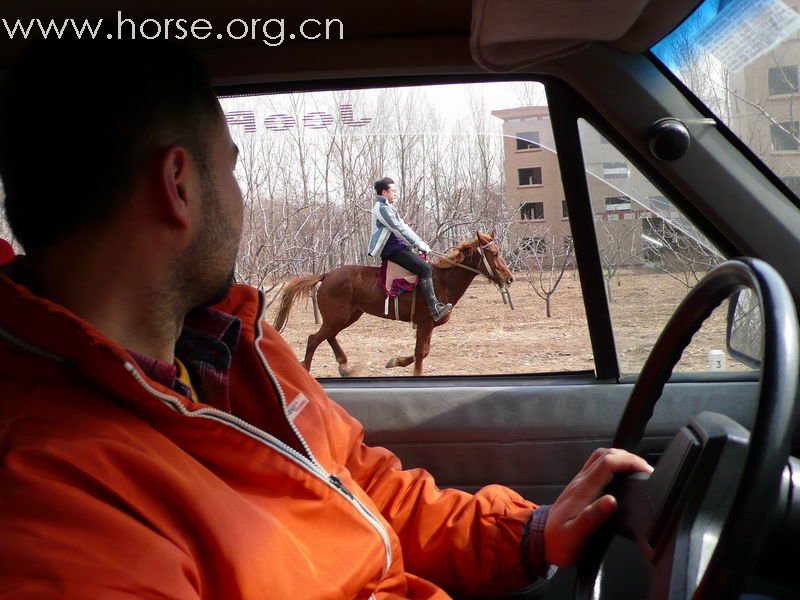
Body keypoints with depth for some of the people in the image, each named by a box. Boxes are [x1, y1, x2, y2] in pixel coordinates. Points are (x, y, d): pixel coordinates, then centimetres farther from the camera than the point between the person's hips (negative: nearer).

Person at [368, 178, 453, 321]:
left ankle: (436, 303, 13)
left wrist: (421, 243, 9)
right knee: (424, 269, -23)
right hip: (392, 250, -11)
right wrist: (418, 244, -14)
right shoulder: (381, 208, -10)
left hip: (400, 247, 11)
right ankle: (434, 309, -29)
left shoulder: (389, 207, 23)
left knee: (429, 268, 11)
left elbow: (404, 227, 20)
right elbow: (399, 229, -16)